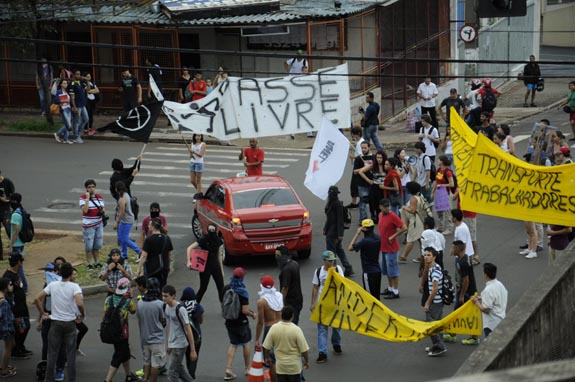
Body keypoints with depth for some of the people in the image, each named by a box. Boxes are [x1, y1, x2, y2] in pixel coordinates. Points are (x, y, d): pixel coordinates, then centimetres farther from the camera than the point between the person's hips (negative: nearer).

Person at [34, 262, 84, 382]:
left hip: (55, 322, 2)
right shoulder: (74, 286, -13)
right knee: (70, 354, 7)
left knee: (52, 353, 10)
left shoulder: (52, 285, -3)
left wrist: (42, 313, 7)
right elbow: (79, 303, -27)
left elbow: (37, 299, -3)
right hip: (70, 323, -2)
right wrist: (82, 315, -9)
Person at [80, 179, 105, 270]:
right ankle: (89, 263, 12)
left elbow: (103, 208, 17)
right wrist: (87, 198, -24)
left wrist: (103, 211, -7)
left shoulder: (99, 197, 6)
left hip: (99, 224, 5)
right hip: (88, 225, -5)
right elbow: (85, 210, -22)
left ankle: (97, 262, 28)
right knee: (89, 245, 0)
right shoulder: (83, 197, -10)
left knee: (97, 245, 15)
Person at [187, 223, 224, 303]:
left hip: (216, 266, 4)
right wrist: (189, 261, -25)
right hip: (205, 266, -4)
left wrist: (221, 269, 13)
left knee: (221, 287, 4)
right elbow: (190, 248, -13)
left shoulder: (218, 241, 3)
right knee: (203, 288, 1)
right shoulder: (204, 239, -10)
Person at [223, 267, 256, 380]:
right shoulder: (242, 292, -22)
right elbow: (245, 311, -23)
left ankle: (228, 369, 3)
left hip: (229, 321, 5)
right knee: (245, 344, 15)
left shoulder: (226, 289, -4)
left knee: (233, 345, 15)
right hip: (241, 322, -5)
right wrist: (252, 314, -4)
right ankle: (247, 369, 28)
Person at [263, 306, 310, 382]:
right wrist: (307, 361, 2)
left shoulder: (274, 328, -9)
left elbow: (267, 347, -2)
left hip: (280, 366, 2)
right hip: (294, 367, -2)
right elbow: (304, 350, -14)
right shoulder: (296, 330, -17)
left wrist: (268, 357, 16)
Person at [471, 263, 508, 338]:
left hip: (491, 324, -9)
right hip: (501, 321, 9)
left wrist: (476, 302, -8)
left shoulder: (488, 290, -24)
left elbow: (486, 310, -22)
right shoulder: (500, 285, 4)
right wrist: (481, 299, 13)